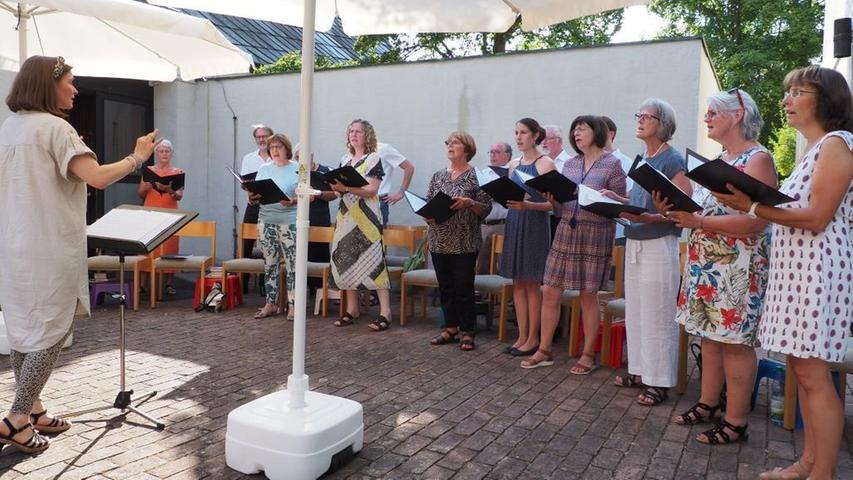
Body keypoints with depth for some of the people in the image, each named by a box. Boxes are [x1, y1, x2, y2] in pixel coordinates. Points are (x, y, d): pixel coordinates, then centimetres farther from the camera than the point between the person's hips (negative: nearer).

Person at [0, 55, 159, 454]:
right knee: (51, 330, 0)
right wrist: (138, 157, -9)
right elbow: (98, 177, -22)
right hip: (51, 248, -9)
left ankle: (32, 409, 25)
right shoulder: (54, 127, -13)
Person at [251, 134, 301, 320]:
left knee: (292, 265, -4)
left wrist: (292, 202, -23)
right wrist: (252, 197, -8)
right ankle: (271, 303, 17)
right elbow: (255, 195, 14)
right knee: (269, 264, 8)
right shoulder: (264, 169, 13)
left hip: (289, 222, -4)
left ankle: (292, 305, 3)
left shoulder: (298, 169, 0)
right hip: (266, 222, 4)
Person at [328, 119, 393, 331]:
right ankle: (352, 309, 15)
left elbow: (372, 190, -13)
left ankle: (385, 312, -9)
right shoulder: (345, 160, 16)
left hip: (366, 217, -7)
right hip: (345, 216, 7)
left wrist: (346, 187, -22)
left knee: (373, 260, -11)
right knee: (346, 261, 5)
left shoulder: (373, 159, -3)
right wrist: (334, 187, -3)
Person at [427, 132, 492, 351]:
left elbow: (486, 208, -5)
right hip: (439, 241, 5)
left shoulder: (476, 176, -2)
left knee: (464, 287, -1)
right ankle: (450, 328, 21)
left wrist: (469, 203, -22)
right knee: (445, 286, 10)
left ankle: (467, 332, 9)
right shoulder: (438, 176, 12)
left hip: (464, 242, -5)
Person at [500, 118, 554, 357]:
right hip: (514, 223, 6)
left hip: (535, 225, -6)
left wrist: (528, 205, -26)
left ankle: (533, 338, 10)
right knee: (517, 283, 8)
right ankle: (522, 336, 17)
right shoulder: (513, 164, 13)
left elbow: (551, 202, -11)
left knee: (531, 283, 0)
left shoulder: (546, 163, -5)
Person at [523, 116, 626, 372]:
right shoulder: (569, 164, 12)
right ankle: (544, 350, 16)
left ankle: (588, 354, 18)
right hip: (566, 231, 5)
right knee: (550, 292, 4)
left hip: (596, 235, -5)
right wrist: (551, 197, -6)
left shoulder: (612, 164, -2)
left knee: (588, 295, 3)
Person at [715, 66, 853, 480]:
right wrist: (752, 201, 6)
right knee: (802, 368, 11)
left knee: (812, 373, -6)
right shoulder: (813, 149, 20)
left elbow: (816, 218, -16)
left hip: (817, 268, -9)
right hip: (794, 265, 9)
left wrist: (754, 207, -16)